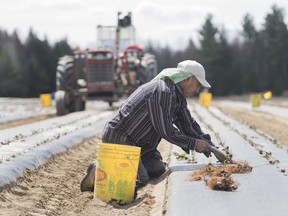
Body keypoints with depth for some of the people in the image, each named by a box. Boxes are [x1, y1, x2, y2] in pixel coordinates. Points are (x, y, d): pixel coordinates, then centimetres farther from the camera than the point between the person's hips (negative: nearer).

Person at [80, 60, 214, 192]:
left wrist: (209, 145, 10)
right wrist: (194, 144, -14)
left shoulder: (178, 96, 12)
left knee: (158, 169, 3)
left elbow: (188, 123, 19)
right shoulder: (163, 92, -22)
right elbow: (165, 130, -21)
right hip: (118, 138, -11)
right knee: (140, 180, -21)